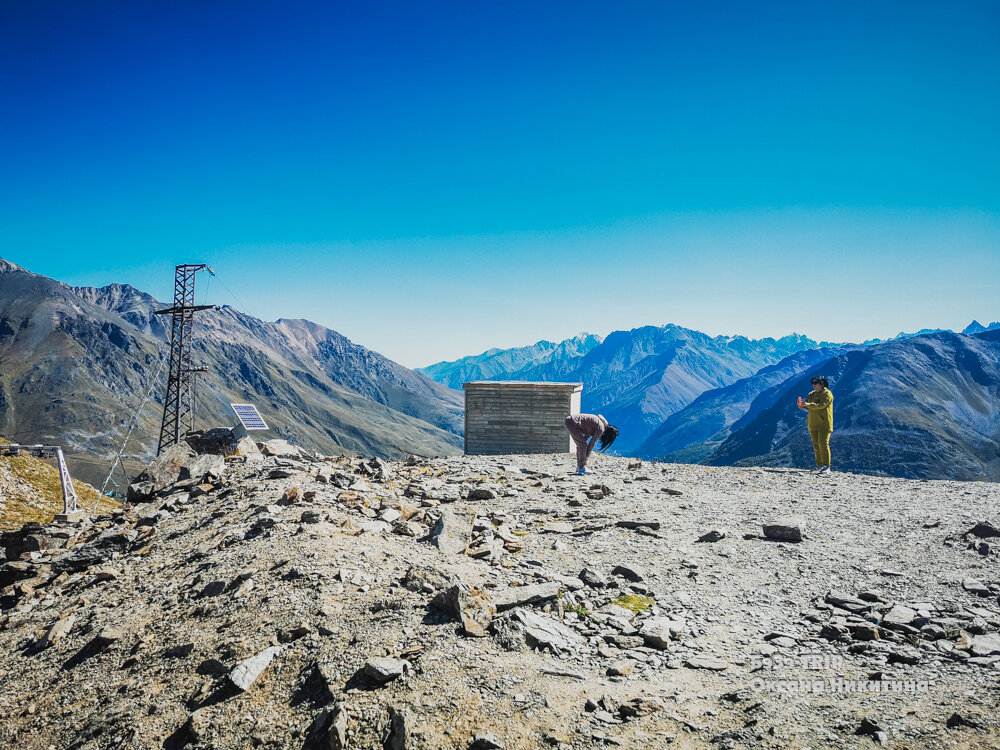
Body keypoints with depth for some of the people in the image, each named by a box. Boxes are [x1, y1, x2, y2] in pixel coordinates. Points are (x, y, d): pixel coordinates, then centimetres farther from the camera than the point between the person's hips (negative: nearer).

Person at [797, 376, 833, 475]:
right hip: (813, 425, 7)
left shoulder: (827, 394, -6)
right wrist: (801, 405, -11)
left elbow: (821, 405, -20)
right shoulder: (812, 394, 16)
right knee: (816, 445, 8)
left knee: (823, 445, -11)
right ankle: (819, 465, 16)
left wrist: (808, 404, -28)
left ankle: (826, 467, -10)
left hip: (824, 425, -7)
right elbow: (805, 407, 13)